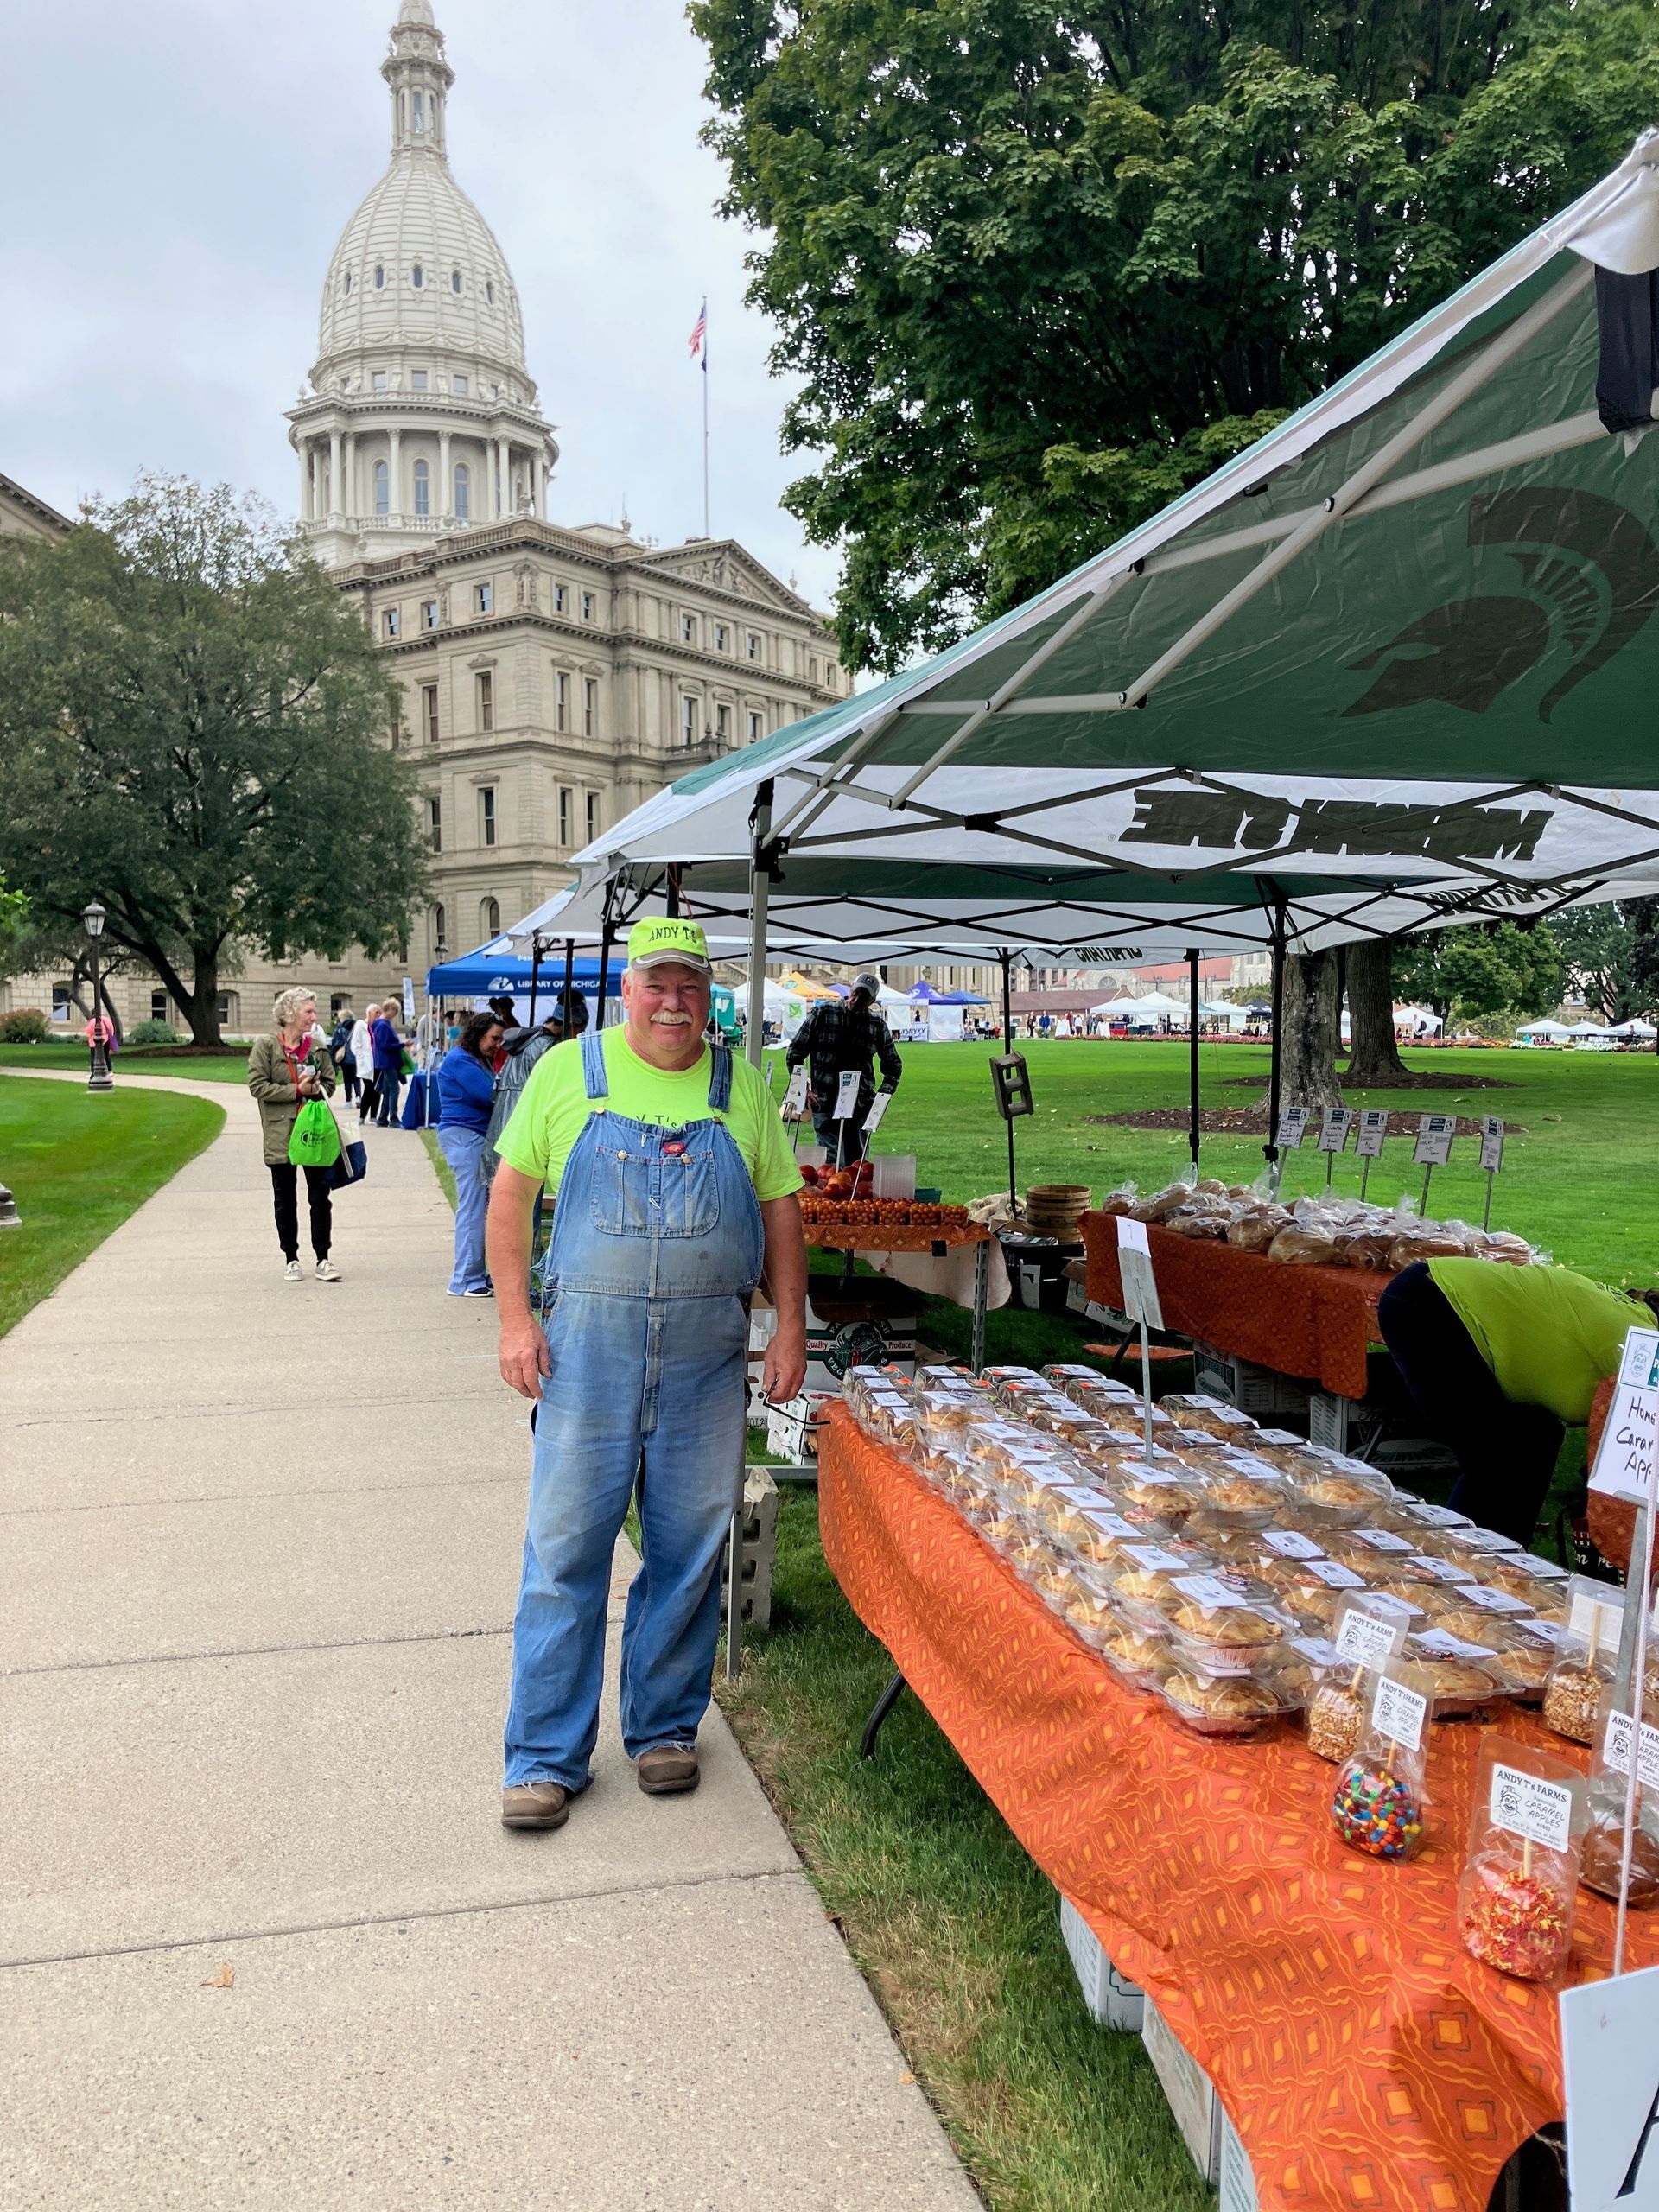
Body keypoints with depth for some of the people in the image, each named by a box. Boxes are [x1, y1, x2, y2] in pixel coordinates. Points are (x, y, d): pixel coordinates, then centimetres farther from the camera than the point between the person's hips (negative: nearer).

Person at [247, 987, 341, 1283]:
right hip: (281, 1135, -3)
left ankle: (323, 1259, 9)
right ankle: (291, 1259, 21)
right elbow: (257, 1085, -11)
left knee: (321, 1197, 2)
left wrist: (316, 1088, -8)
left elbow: (331, 1081, 14)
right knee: (285, 1201, 9)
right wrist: (297, 1090, -15)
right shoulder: (265, 1046, -5)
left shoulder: (317, 1047, 6)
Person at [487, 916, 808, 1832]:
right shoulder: (568, 1070, 2)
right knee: (565, 1550, 3)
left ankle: (664, 1729, 29)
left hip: (708, 1360, 2)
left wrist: (790, 1327, 4)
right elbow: (511, 1192, 4)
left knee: (688, 1554, 10)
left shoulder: (740, 1086, 7)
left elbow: (780, 1208, 11)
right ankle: (546, 1757, 16)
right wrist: (515, 1318, -4)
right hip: (587, 1350, -2)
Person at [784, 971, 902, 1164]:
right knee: (833, 1161, -10)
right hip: (825, 1103, -3)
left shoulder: (878, 1025, 8)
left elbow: (893, 1065, 21)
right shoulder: (823, 1012, 1)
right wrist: (803, 1089, -2)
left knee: (859, 1161, 5)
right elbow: (795, 1052, 5)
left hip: (861, 1105, 3)